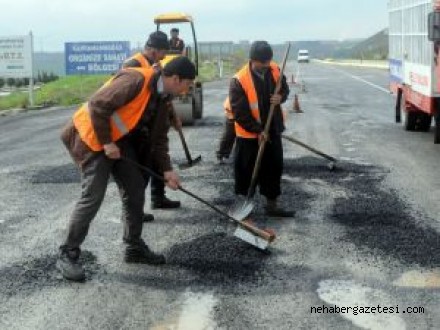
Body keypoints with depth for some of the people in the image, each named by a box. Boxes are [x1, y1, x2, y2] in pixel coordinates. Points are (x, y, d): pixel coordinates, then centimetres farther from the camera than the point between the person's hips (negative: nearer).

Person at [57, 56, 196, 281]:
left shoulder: (160, 101, 5)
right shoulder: (136, 80, -24)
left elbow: (157, 139, 11)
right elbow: (98, 105, -27)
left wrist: (166, 169, 1)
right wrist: (106, 142, -22)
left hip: (119, 141, 9)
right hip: (92, 137, -9)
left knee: (135, 189, 8)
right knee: (92, 197, -12)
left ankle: (134, 248, 21)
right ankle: (67, 255, 0)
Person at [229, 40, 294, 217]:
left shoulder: (275, 70, -5)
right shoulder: (239, 81, -21)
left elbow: (284, 89, 12)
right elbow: (240, 113, -19)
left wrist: (280, 97, -12)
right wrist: (257, 130, -21)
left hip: (272, 130, 5)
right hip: (249, 134, -5)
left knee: (274, 168, 12)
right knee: (246, 170, 4)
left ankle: (272, 204, 24)